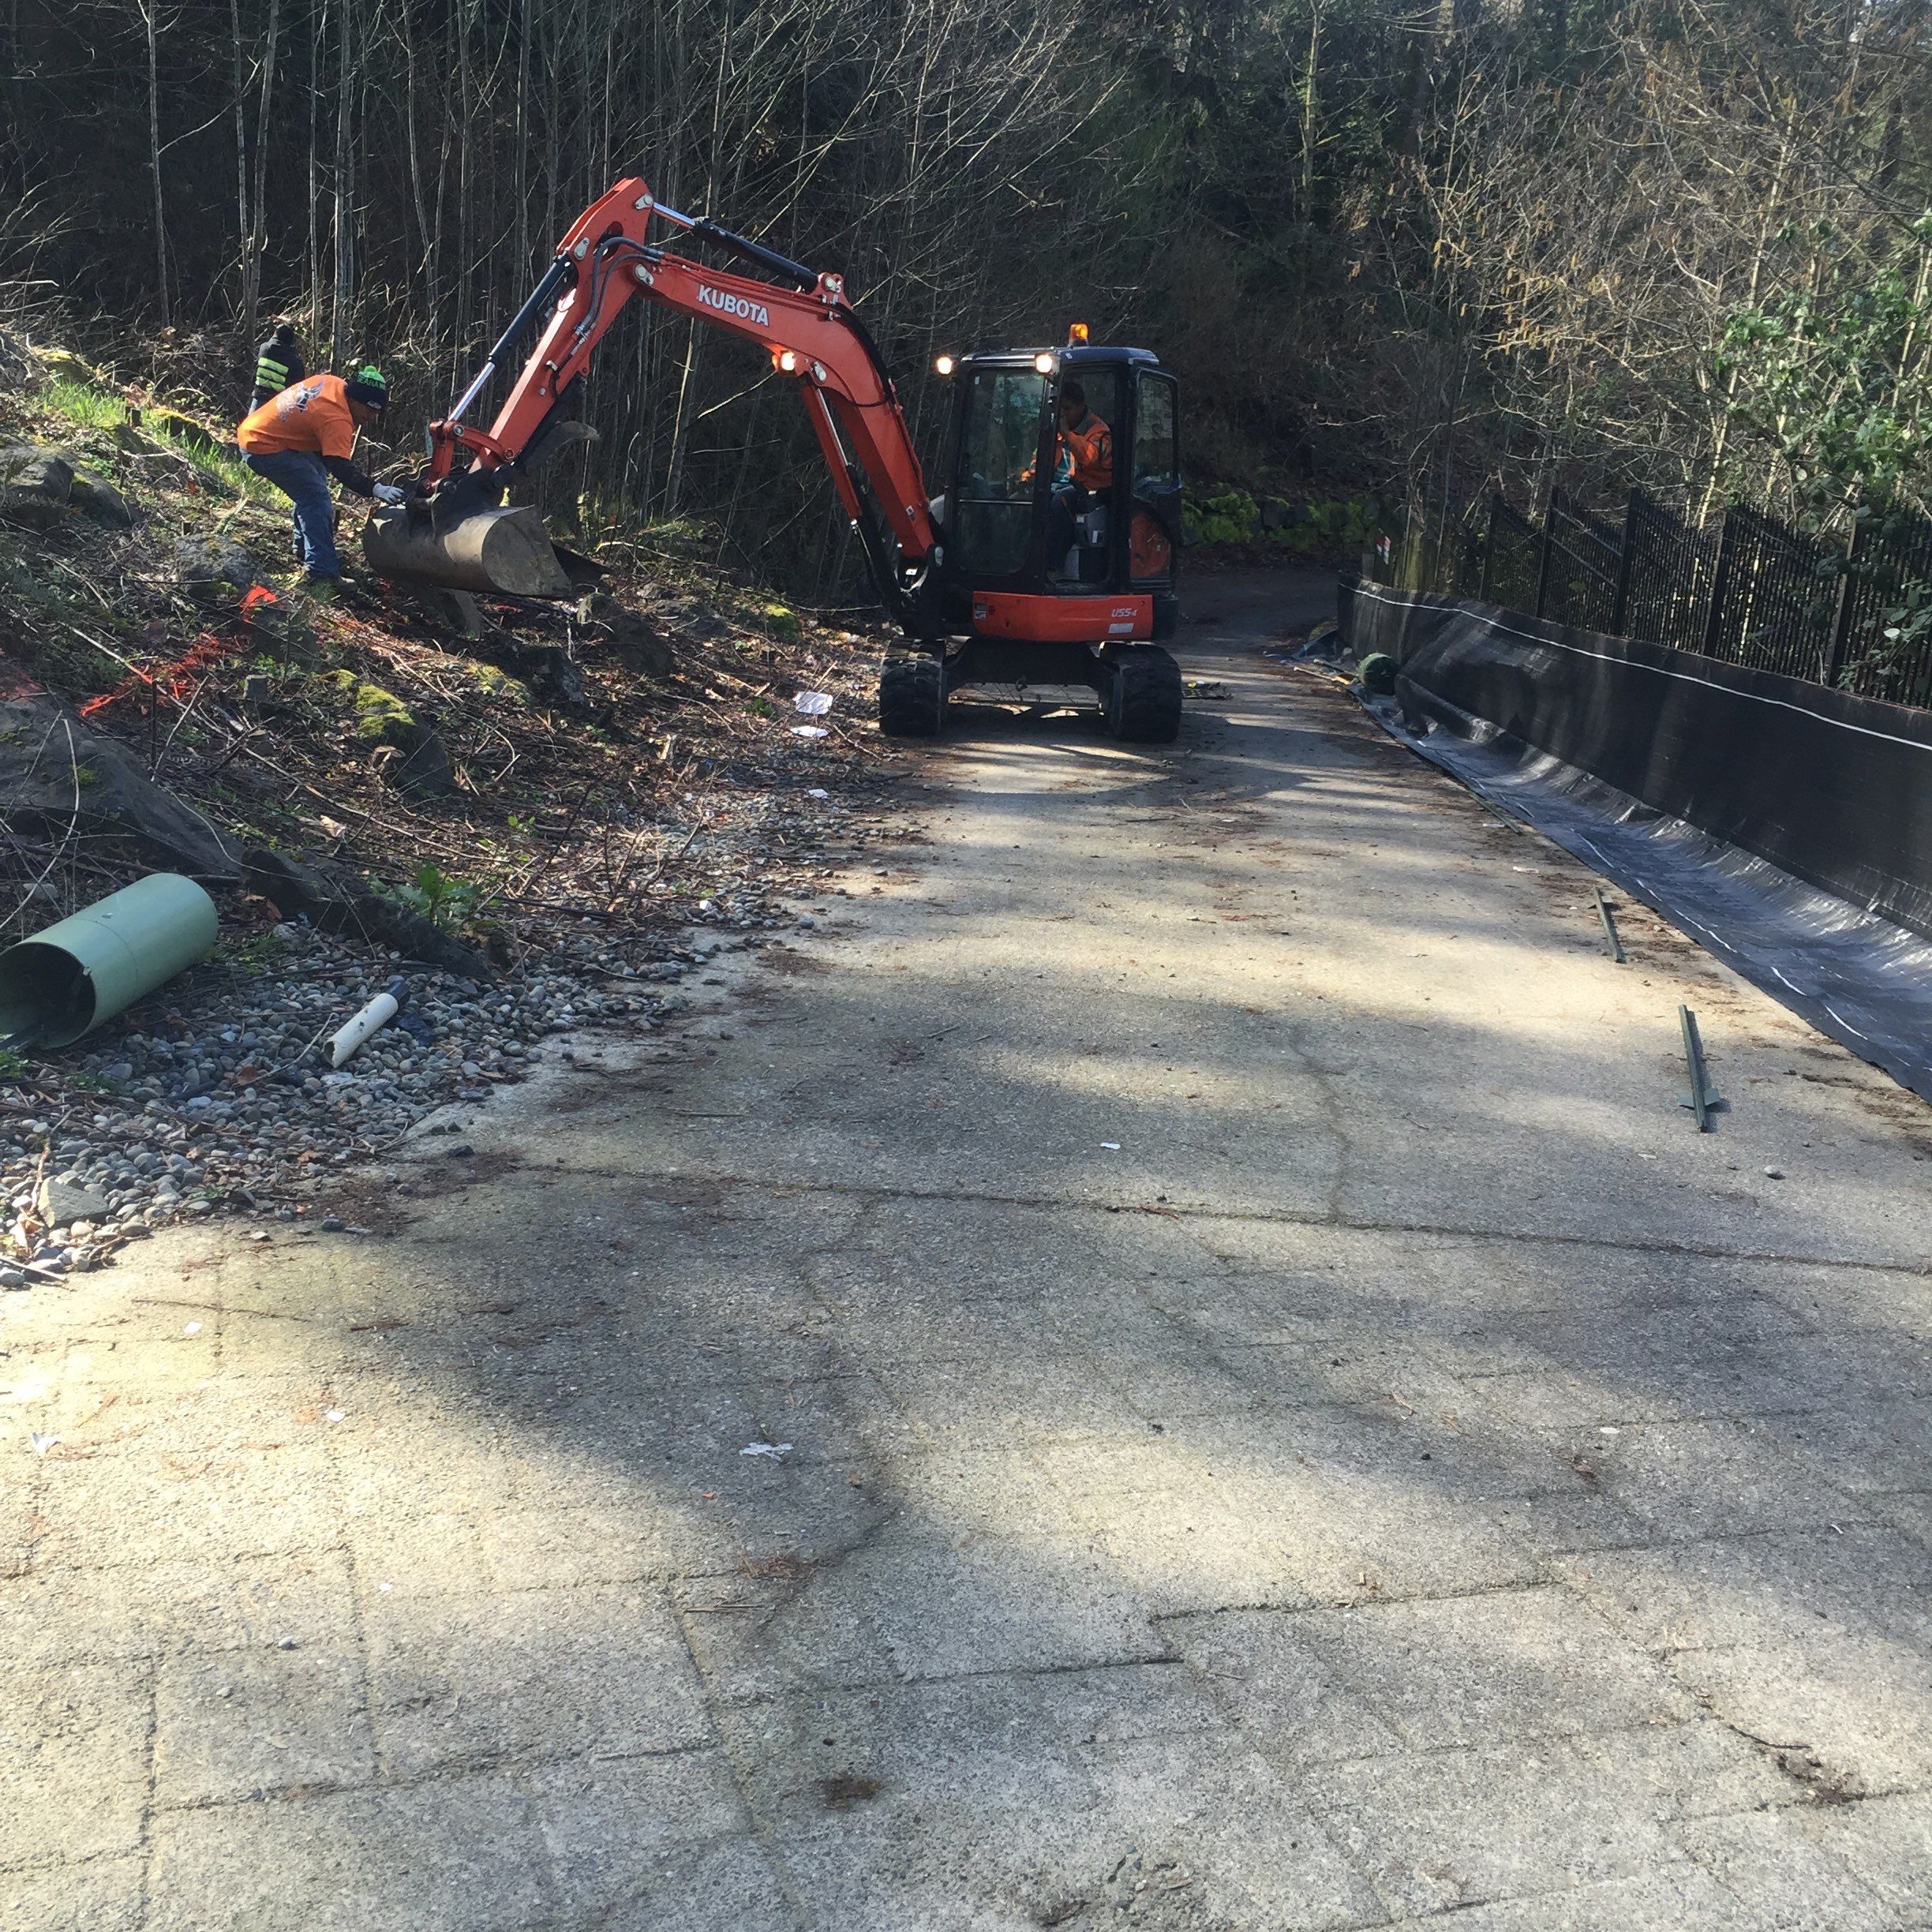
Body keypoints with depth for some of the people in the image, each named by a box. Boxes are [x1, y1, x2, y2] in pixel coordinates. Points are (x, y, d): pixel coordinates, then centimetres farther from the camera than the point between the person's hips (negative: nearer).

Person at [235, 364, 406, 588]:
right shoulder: (338, 420, -26)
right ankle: (321, 573, -24)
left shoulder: (333, 383, 1)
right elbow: (342, 469, -34)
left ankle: (304, 547, 33)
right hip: (264, 449, -11)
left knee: (316, 476, 26)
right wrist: (375, 490, -42)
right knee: (316, 499, -16)